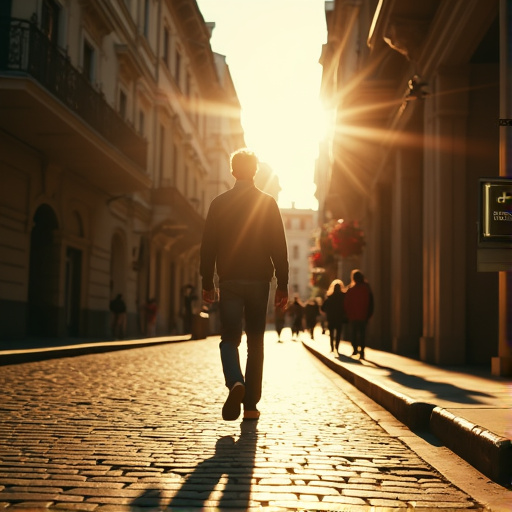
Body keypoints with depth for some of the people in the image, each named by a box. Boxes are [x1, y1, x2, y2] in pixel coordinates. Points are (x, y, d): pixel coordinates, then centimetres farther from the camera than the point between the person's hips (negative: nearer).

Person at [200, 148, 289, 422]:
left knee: (229, 338, 5)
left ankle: (235, 382, -24)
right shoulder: (268, 203, 1)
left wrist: (207, 283, 8)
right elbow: (279, 247, -2)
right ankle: (250, 405, 9)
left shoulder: (219, 203, 2)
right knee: (255, 342, 8)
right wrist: (282, 285, 3)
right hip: (259, 281, 0)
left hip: (229, 281, 0)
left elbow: (208, 246, 2)